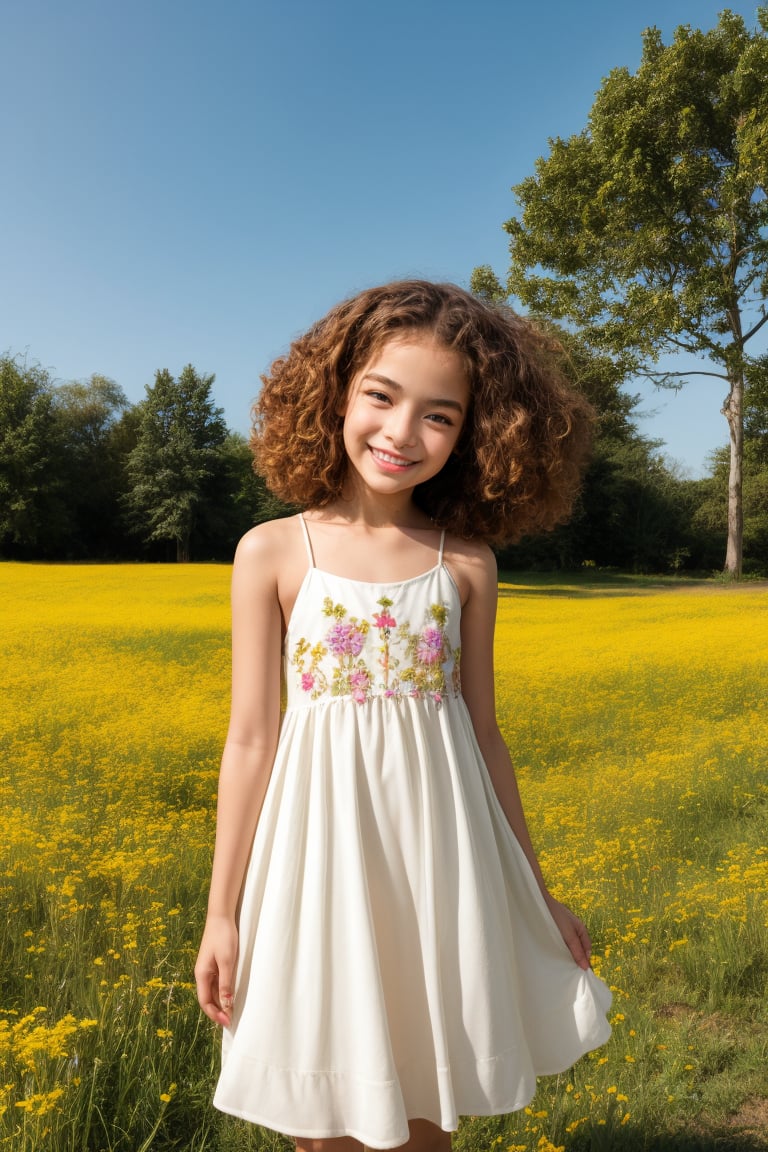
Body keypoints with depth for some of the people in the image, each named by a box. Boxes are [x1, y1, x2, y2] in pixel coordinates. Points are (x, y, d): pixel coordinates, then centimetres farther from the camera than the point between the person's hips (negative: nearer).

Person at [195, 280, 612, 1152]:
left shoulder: (466, 563, -1)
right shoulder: (272, 551, -6)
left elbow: (482, 734, 6)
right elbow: (252, 738, -3)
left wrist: (536, 892, 11)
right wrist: (221, 913, 0)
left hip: (439, 849, 2)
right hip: (322, 849, -1)